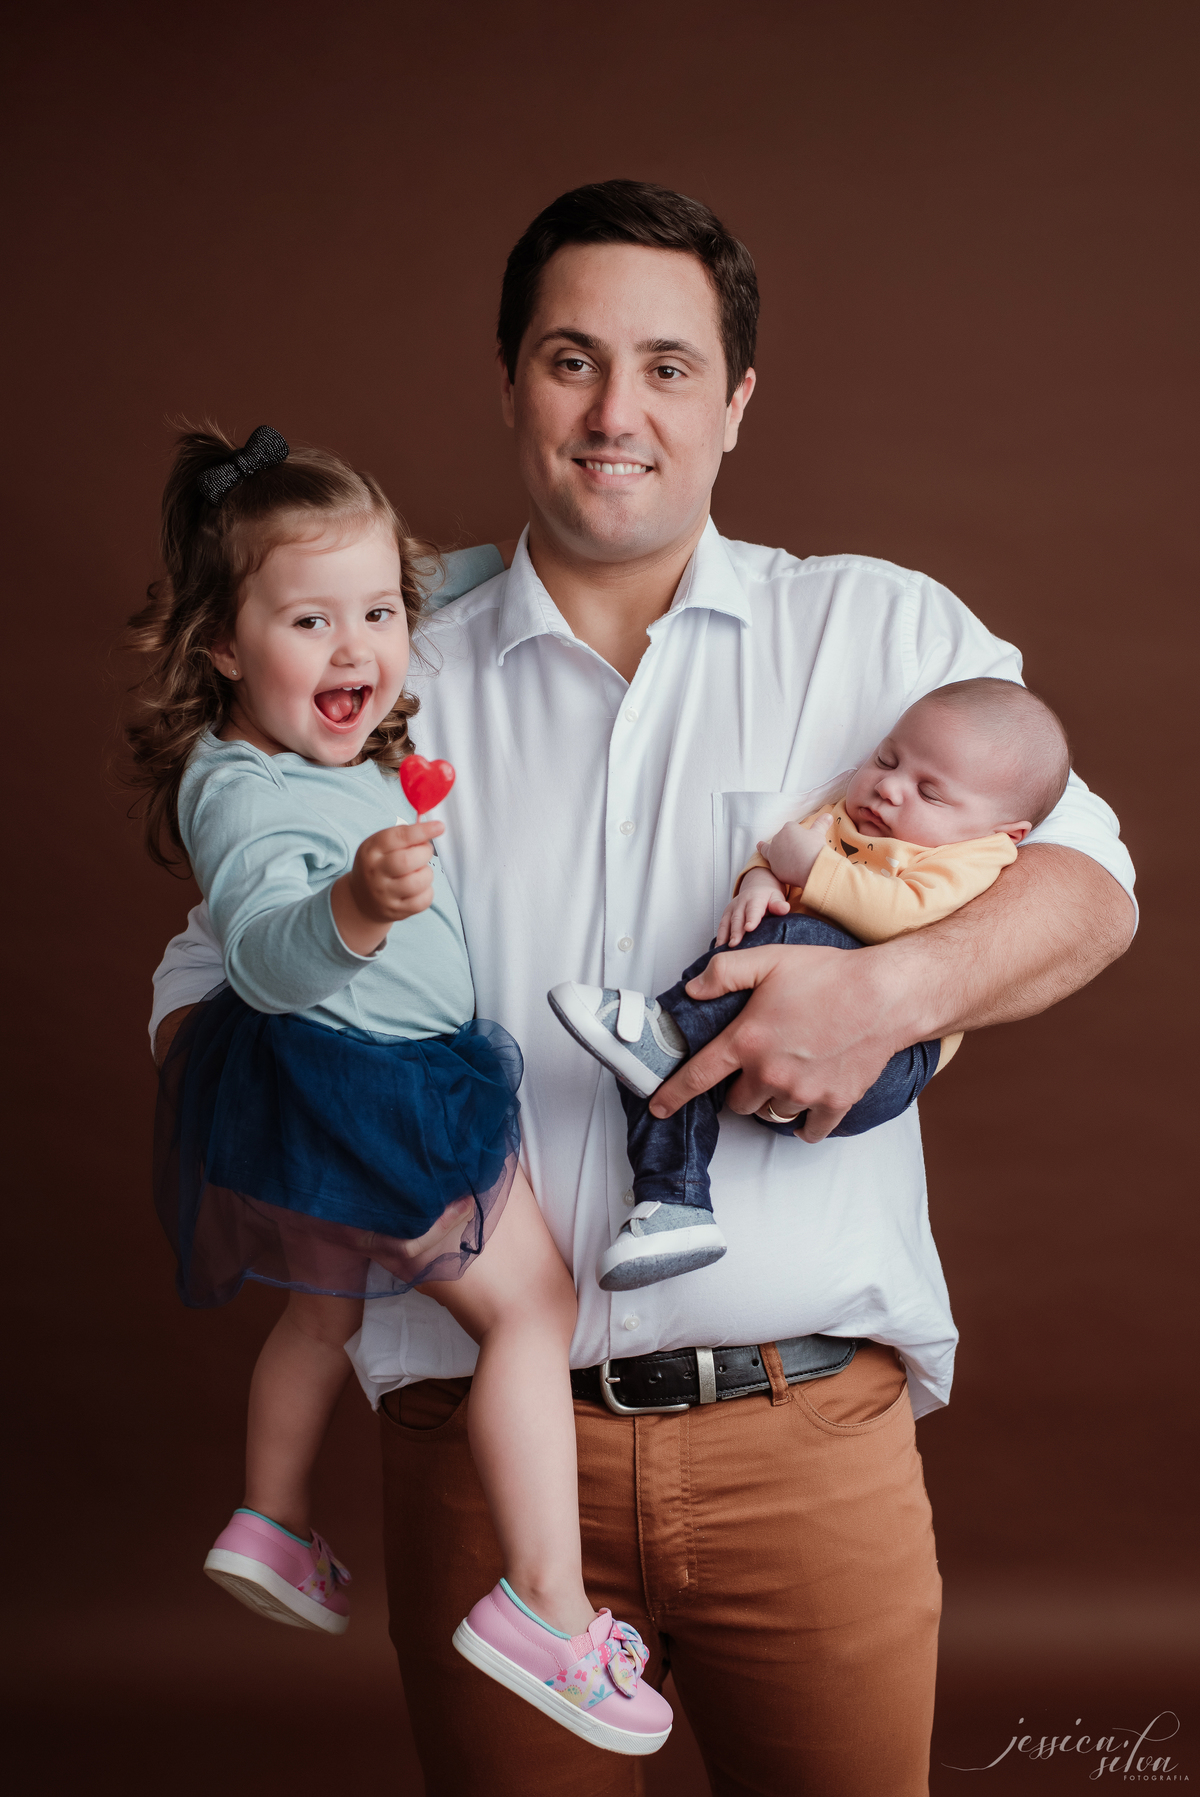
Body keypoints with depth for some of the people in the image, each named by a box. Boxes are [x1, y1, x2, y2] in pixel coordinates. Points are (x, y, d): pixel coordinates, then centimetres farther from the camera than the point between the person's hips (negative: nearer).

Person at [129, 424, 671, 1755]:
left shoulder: (344, 766, 6)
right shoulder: (243, 792, -25)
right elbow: (266, 952, -39)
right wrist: (357, 907, -57)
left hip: (330, 1101, 10)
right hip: (369, 1100, -10)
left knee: (329, 1298, 28)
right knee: (531, 1304, -4)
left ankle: (273, 1522, 44)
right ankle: (545, 1607, -1)